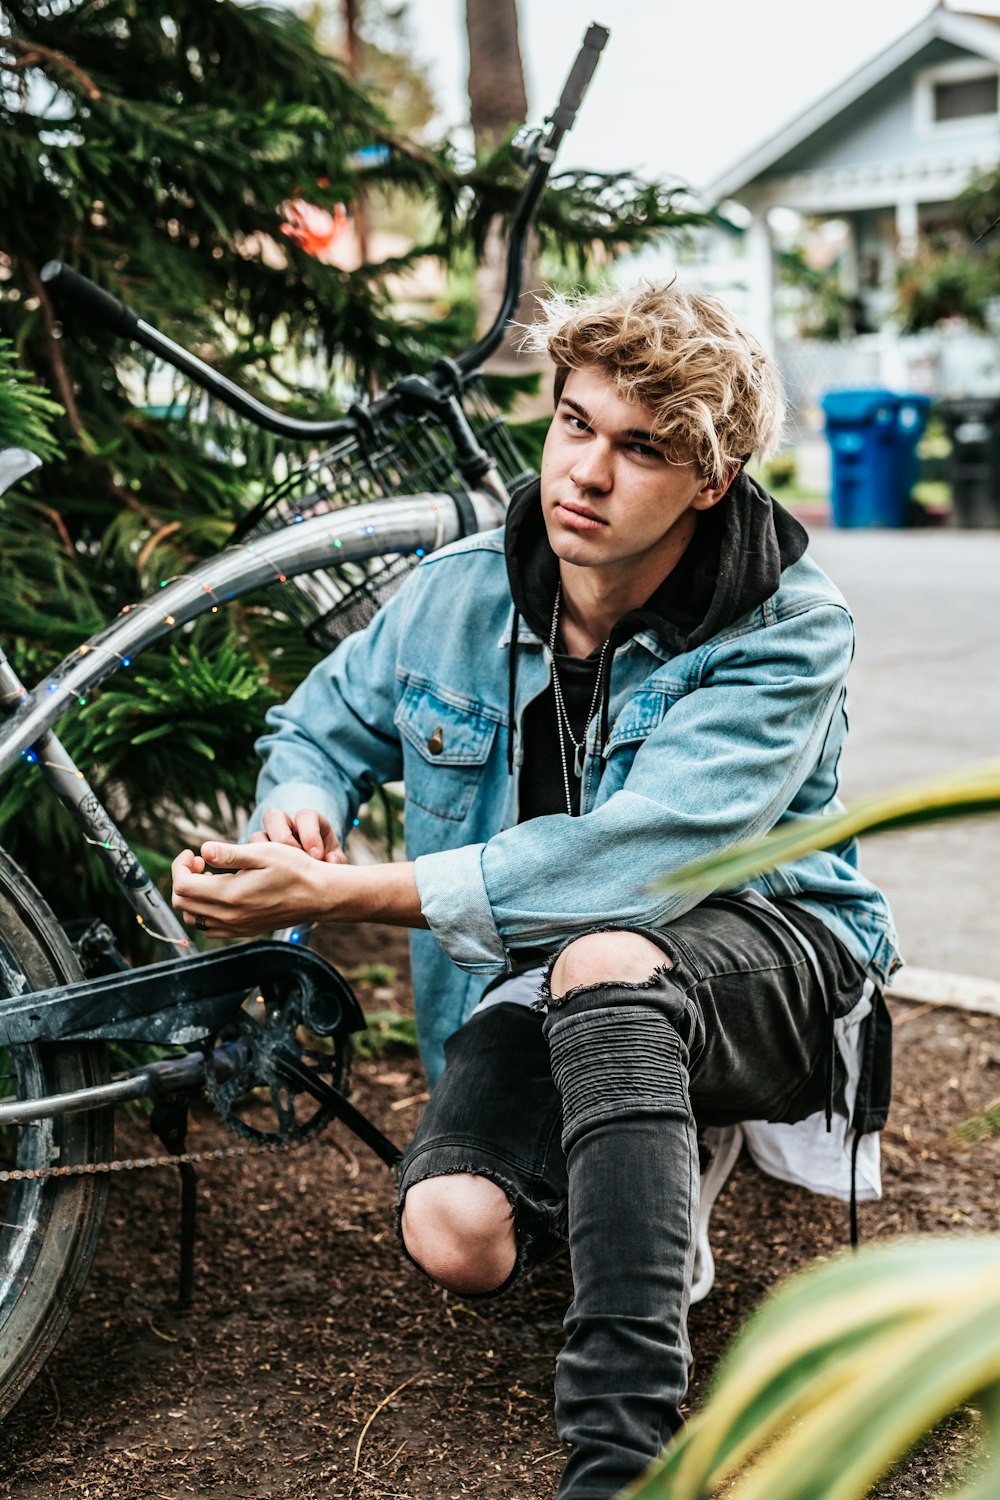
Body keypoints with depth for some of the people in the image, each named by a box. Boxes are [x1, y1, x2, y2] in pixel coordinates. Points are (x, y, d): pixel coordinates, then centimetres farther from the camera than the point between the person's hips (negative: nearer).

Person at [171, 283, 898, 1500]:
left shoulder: (786, 635, -19)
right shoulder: (455, 597, -4)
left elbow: (630, 859, -32)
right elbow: (322, 726, 15)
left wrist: (338, 894, -35)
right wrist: (300, 804, -12)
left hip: (761, 953, -4)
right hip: (534, 976, 4)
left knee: (603, 958, -40)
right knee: (453, 1235, -25)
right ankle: (648, 1186, 11)